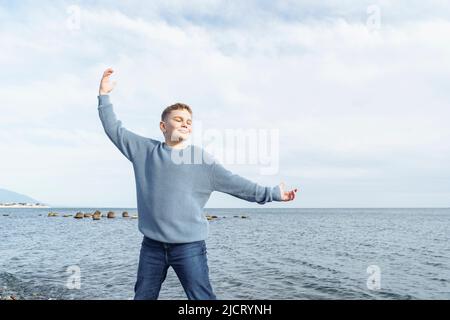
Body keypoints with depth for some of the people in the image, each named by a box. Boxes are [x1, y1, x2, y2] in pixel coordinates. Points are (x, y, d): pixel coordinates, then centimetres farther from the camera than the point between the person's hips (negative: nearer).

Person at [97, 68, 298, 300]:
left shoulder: (201, 158, -2)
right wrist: (104, 96, 7)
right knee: (143, 297, 16)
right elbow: (115, 130, 12)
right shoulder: (145, 150, 6)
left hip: (189, 247, -2)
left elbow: (234, 183, -3)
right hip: (152, 245, 3)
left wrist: (272, 193, -7)